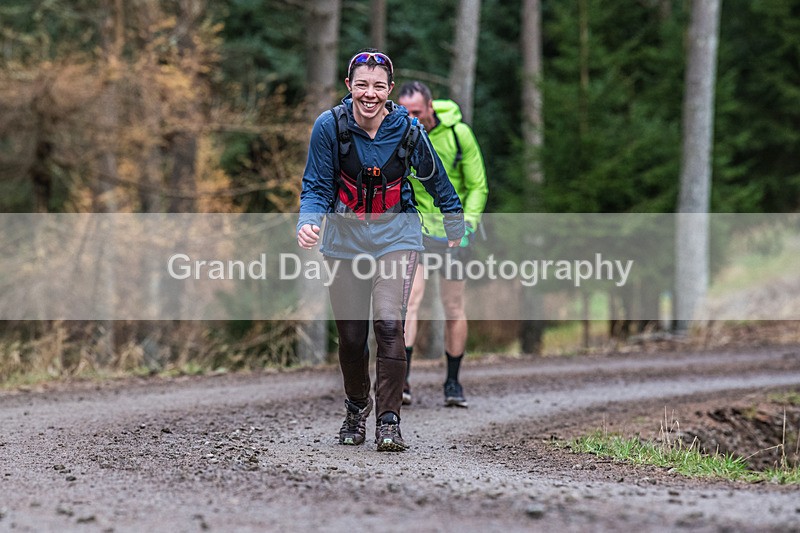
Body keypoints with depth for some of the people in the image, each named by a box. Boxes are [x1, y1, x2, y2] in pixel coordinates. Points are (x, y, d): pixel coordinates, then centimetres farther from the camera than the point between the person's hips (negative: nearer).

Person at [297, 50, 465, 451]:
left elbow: (436, 180, 6)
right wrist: (308, 223, -25)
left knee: (390, 324, -18)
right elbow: (317, 186, -5)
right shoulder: (330, 126, -12)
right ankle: (356, 406, 34)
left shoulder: (407, 129, -10)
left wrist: (455, 227, 18)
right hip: (345, 237, 1)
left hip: (395, 236, -1)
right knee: (351, 333, 7)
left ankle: (388, 421, -12)